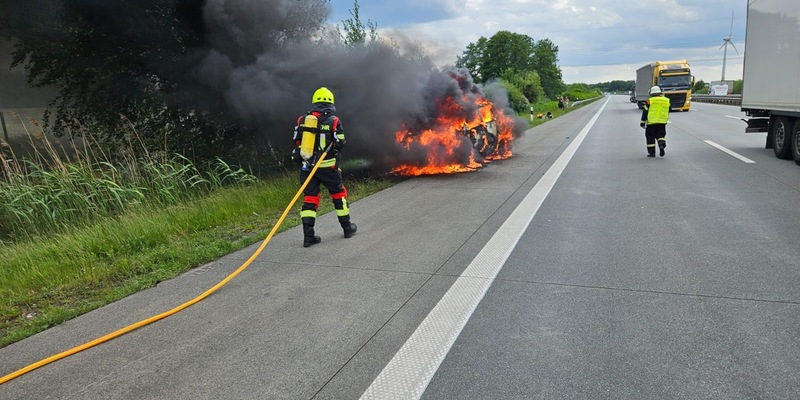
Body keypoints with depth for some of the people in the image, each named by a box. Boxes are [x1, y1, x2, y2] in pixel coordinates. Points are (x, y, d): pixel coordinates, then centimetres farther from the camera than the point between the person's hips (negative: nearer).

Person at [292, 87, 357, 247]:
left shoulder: (302, 119, 3)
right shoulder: (334, 121, -7)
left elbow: (297, 142, 6)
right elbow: (340, 144, -6)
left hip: (307, 166, 3)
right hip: (327, 166, -3)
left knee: (310, 197, 7)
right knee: (339, 194, 15)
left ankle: (308, 236, 0)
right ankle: (347, 228, 27)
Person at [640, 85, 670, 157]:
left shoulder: (649, 101, -4)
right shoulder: (666, 101, 7)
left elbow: (645, 112, -3)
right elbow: (667, 113, 17)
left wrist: (642, 122, 2)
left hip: (651, 122, -3)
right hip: (662, 122, 3)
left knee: (650, 137, 6)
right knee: (660, 135, 14)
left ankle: (651, 152, 6)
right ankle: (662, 144, -16)